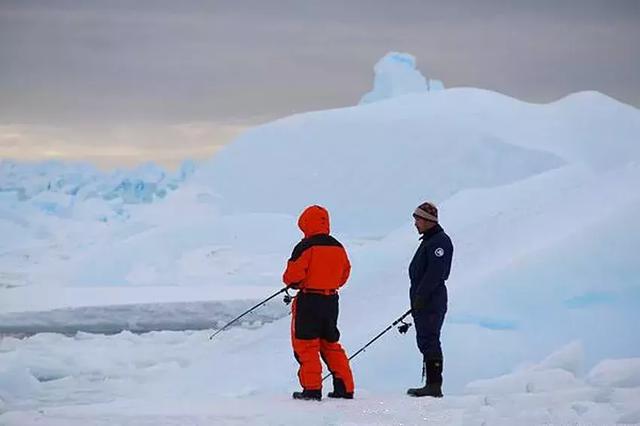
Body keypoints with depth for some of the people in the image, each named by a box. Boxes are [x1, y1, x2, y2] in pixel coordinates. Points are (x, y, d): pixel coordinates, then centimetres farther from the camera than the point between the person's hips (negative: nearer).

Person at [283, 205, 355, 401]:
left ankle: (312, 389, -4)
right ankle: (345, 388, 12)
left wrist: (291, 282, 7)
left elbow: (293, 276, -15)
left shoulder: (305, 247, -13)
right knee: (331, 344, 15)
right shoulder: (338, 247, 6)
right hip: (331, 300, 6)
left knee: (306, 344, 1)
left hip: (309, 300, -6)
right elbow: (344, 274, 14)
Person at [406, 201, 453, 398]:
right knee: (425, 341, 11)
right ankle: (431, 385, 14)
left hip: (432, 301, -10)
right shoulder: (428, 240, 20)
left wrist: (421, 296, -23)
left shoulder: (440, 241, -12)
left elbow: (435, 273, -21)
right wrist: (416, 300, 21)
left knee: (429, 341, -12)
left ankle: (434, 385, -12)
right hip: (422, 301, 10)